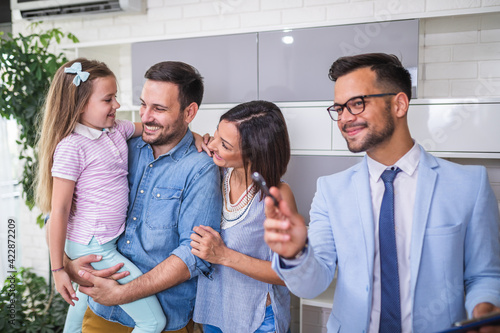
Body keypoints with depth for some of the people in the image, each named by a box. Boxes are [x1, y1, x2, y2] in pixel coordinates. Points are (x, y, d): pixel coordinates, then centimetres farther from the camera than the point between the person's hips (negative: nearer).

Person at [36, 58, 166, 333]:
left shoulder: (117, 129, 1)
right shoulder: (71, 147, -21)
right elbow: (59, 211, -18)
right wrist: (57, 269, -14)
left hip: (111, 238, 9)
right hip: (92, 248, -9)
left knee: (87, 293, 34)